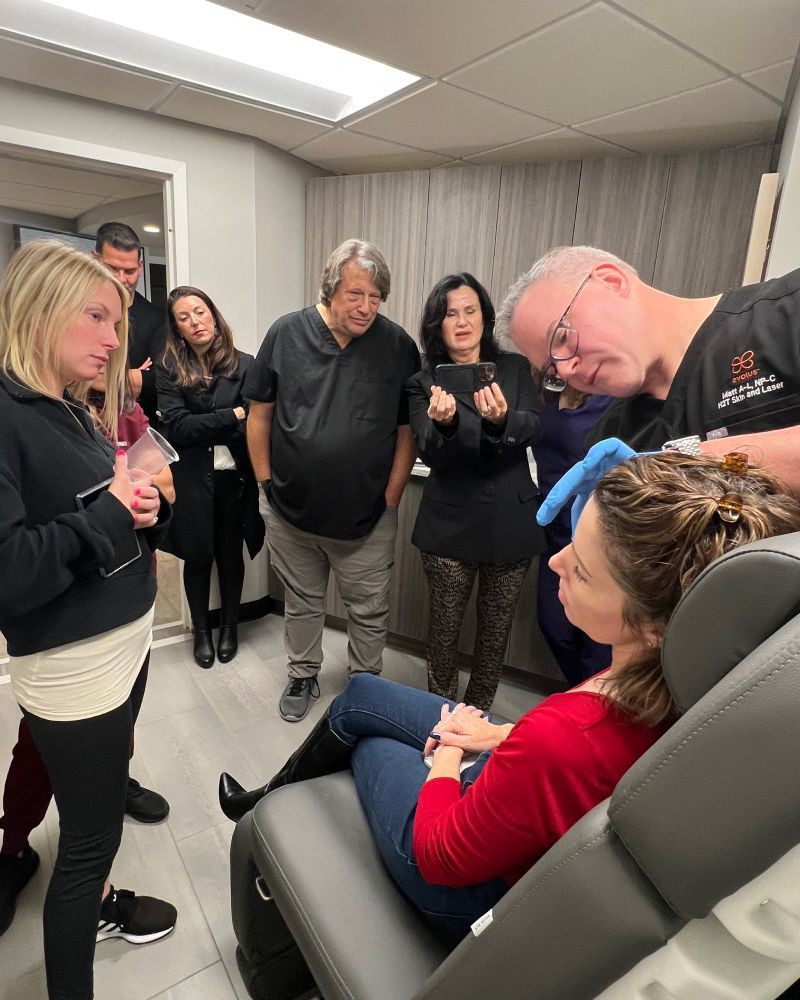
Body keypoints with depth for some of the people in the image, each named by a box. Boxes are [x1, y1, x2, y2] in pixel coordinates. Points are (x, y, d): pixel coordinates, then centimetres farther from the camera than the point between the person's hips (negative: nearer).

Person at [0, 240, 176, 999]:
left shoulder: (74, 415, 7)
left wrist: (144, 507, -6)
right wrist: (107, 515, -22)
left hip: (127, 645, 8)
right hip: (72, 672, -8)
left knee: (101, 805, 27)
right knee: (90, 836, 9)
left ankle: (97, 904, 52)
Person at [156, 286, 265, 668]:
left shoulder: (244, 365, -5)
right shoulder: (168, 372, -2)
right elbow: (177, 428, -13)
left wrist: (202, 431, -14)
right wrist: (231, 416, -16)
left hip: (234, 477, 0)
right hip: (191, 480, 1)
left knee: (230, 553, 14)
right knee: (198, 557, 12)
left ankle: (230, 625, 35)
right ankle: (201, 630, 33)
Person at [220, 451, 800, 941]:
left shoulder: (561, 739, -45)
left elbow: (442, 858, -25)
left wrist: (446, 758, -8)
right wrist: (505, 738, 0)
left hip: (484, 887, -5)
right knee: (360, 696, 17)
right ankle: (272, 801, 45)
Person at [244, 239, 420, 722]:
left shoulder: (398, 344, -7)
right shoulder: (286, 333, -4)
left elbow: (407, 431, -4)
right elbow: (260, 414, 3)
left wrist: (389, 500, -6)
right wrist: (267, 482, 1)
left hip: (368, 517, -1)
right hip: (292, 510, 2)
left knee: (369, 611, 13)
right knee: (302, 603, 20)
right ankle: (303, 676, 42)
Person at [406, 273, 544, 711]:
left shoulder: (515, 368, 5)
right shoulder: (424, 383, 0)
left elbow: (534, 427, -10)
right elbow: (429, 452, -12)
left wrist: (502, 420, -33)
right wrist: (443, 424, -35)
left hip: (512, 522, 2)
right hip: (451, 524, -2)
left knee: (496, 629, 14)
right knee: (444, 626, 9)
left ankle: (479, 714, 36)